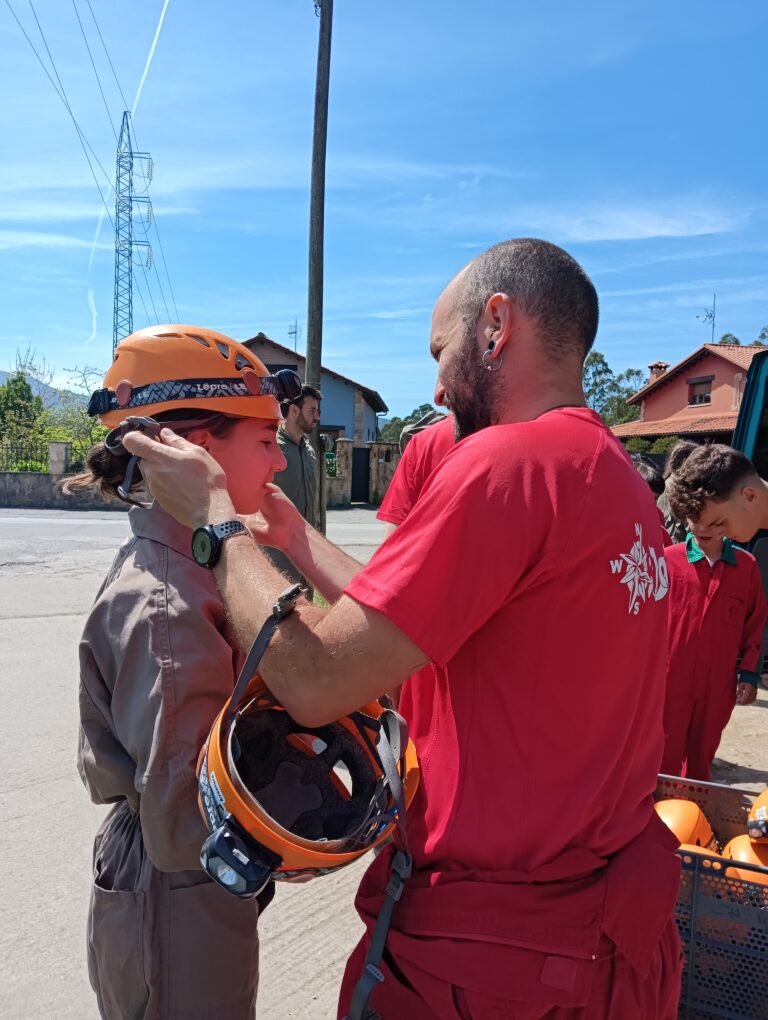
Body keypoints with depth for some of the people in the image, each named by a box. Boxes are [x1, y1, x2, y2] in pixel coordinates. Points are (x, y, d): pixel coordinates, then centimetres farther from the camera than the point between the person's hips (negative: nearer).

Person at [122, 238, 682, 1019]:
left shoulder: (507, 461, -24)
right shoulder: (619, 476, 4)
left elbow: (313, 683, -23)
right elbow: (411, 632, 7)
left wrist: (215, 513, -10)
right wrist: (295, 539, 12)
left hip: (491, 951, -8)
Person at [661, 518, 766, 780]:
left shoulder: (746, 565, 1)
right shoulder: (668, 560, -7)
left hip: (718, 685, 3)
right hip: (669, 681, -2)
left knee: (701, 760, 16)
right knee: (665, 761, 4)